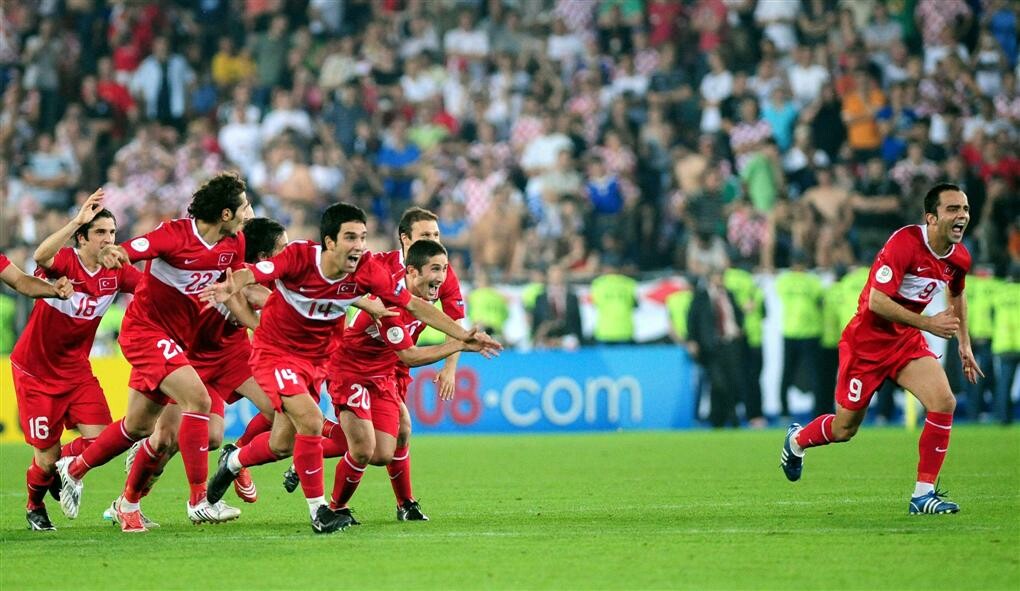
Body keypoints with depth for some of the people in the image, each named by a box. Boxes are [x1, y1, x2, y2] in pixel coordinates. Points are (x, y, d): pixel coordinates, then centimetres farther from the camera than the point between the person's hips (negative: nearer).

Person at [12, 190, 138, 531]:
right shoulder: (63, 262, -21)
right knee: (48, 456, -2)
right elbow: (41, 257, -43)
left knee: (99, 438, -13)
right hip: (35, 371, -4)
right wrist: (76, 221, -51)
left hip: (76, 370, 4)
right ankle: (34, 507, 31)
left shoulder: (116, 272, -5)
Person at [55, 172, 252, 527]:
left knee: (139, 425, 15)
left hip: (178, 336, 8)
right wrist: (111, 254, -51)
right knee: (197, 398, -24)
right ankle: (198, 501, -20)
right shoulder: (175, 234, -21)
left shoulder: (234, 244, -1)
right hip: (146, 328, -8)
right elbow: (126, 252, -28)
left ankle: (74, 468, 37)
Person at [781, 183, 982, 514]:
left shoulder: (959, 258, -3)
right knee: (844, 429, 6)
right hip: (867, 341, -6)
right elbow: (877, 301, -29)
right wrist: (927, 323, -29)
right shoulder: (904, 243, -26)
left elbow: (956, 295, 21)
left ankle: (924, 493, -10)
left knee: (944, 402, -18)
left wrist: (964, 344, 18)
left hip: (907, 341, 6)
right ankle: (797, 440, 42)